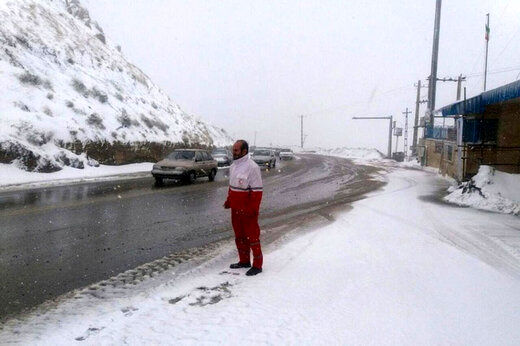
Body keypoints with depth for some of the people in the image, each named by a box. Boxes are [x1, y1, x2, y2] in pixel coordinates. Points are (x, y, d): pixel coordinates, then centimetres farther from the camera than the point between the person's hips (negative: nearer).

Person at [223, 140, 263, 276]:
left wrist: (253, 209, -20)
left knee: (252, 237, 0)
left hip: (248, 211, -9)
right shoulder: (234, 166, 11)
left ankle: (257, 265, 11)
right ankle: (244, 261, 31)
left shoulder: (251, 167, -16)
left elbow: (257, 189, -17)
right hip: (235, 209, 9)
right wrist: (229, 201, 13)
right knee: (239, 236, 17)